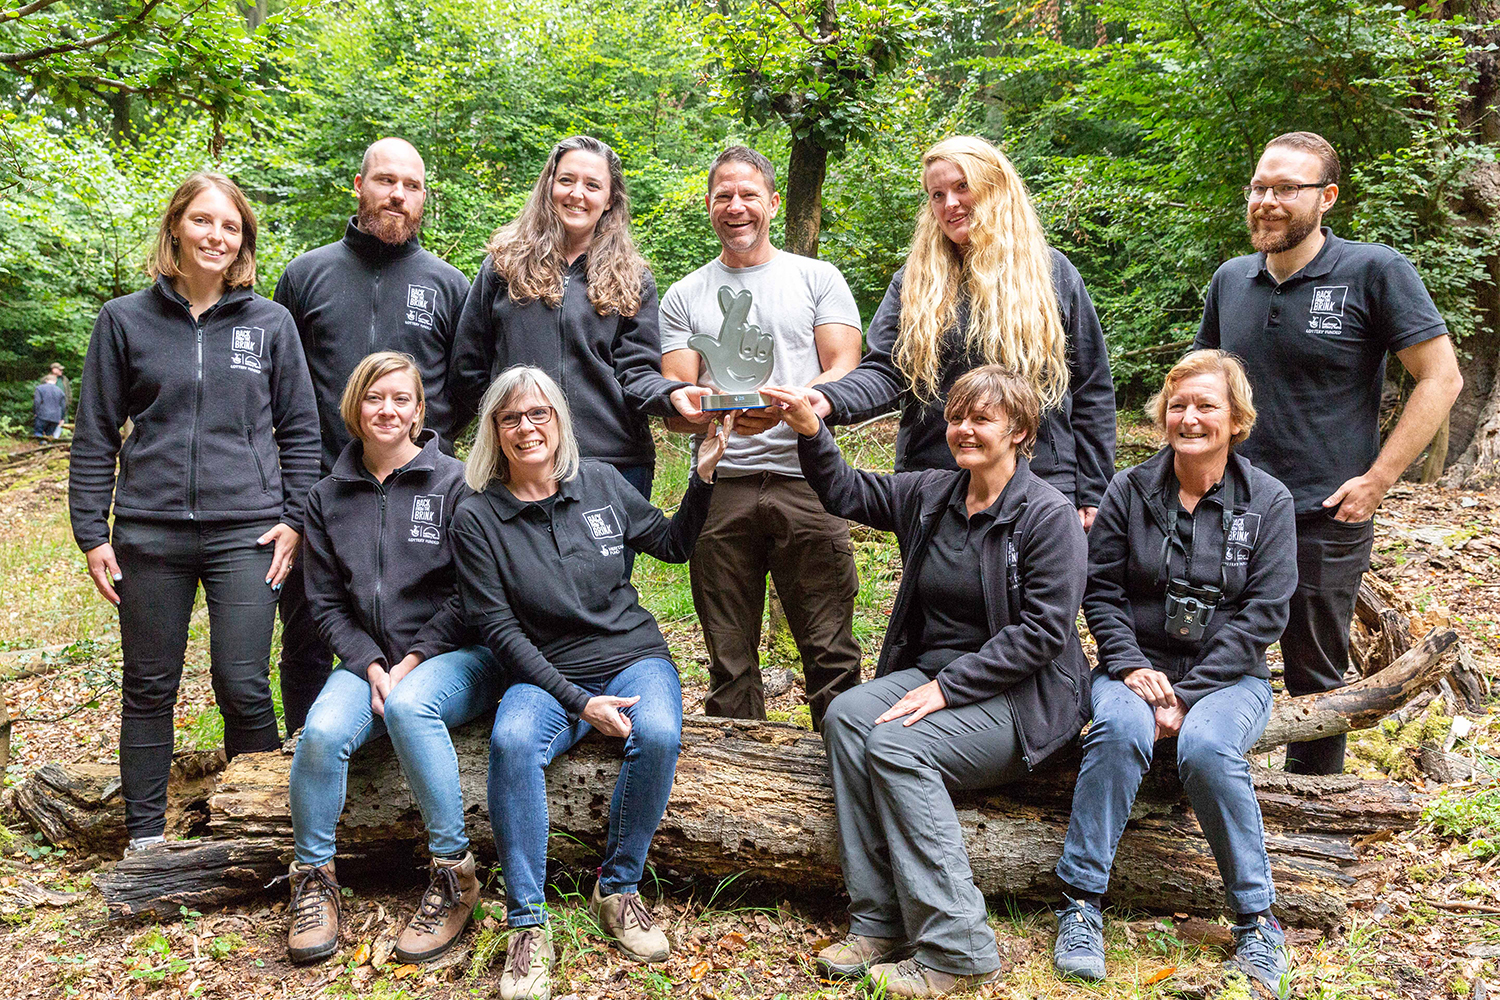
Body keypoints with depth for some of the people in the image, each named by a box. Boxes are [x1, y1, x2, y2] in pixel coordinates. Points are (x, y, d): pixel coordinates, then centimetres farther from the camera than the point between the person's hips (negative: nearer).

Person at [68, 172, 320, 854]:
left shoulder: (270, 323, 6)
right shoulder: (125, 320, 6)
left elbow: (300, 429, 9)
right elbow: (94, 436, 8)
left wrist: (293, 519, 0)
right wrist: (91, 533, 2)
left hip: (246, 531, -1)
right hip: (150, 533, 1)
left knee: (242, 684, -4)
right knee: (149, 689, 9)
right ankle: (145, 835, 23)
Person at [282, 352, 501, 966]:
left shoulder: (453, 483, -3)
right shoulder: (329, 497, 9)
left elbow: (469, 594, -6)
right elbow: (326, 602, 8)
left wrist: (412, 662, -12)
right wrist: (371, 666, -8)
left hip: (452, 656, -3)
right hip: (369, 659, 3)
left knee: (409, 705, -35)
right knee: (322, 732, -26)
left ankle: (454, 872, -23)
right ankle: (314, 878, -5)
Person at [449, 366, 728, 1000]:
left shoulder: (602, 483, 3)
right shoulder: (477, 518, -4)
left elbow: (674, 544, 15)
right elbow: (499, 630, -7)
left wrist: (704, 475, -1)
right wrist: (579, 702, -15)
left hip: (632, 656, 2)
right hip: (545, 674, -1)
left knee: (658, 734, -31)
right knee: (512, 741, -34)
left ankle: (618, 889, -10)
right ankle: (527, 924, -21)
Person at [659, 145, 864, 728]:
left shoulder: (818, 279, 12)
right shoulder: (683, 297, 15)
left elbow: (845, 373, 2)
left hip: (805, 478, -1)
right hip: (721, 487, 2)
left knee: (831, 652, -1)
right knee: (729, 658, 8)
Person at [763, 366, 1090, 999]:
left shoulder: (1049, 515, -10)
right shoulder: (932, 494, 10)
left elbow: (1043, 631, -16)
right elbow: (847, 494, 15)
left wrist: (947, 687, -20)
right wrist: (811, 433, -3)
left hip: (1020, 698, -6)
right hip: (936, 673, 6)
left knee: (897, 744, -29)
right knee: (845, 715, -21)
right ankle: (879, 924, -18)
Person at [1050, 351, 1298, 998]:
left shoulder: (1267, 502, 0)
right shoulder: (1130, 490, 4)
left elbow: (1262, 612, -6)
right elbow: (1101, 590, 3)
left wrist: (1187, 695, -14)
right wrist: (1130, 666, -14)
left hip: (1228, 675, -1)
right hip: (1138, 664, 1)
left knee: (1207, 747, -33)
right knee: (1121, 728, -32)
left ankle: (1256, 918, -14)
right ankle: (1080, 901, -23)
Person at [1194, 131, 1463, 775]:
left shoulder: (1374, 272, -8)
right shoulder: (1230, 280, 6)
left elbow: (1440, 378, -8)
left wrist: (1377, 480, -13)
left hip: (1326, 521, -4)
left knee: (1316, 681, 10)